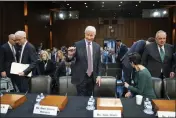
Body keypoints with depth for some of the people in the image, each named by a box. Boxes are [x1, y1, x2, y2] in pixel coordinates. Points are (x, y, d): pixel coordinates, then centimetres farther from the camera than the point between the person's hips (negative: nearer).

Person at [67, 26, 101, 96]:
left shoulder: (97, 46, 5)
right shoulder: (77, 45, -7)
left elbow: (99, 62, 9)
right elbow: (70, 59, -9)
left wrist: (98, 75, 2)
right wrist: (70, 55, -32)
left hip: (92, 77, 4)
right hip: (81, 77, -3)